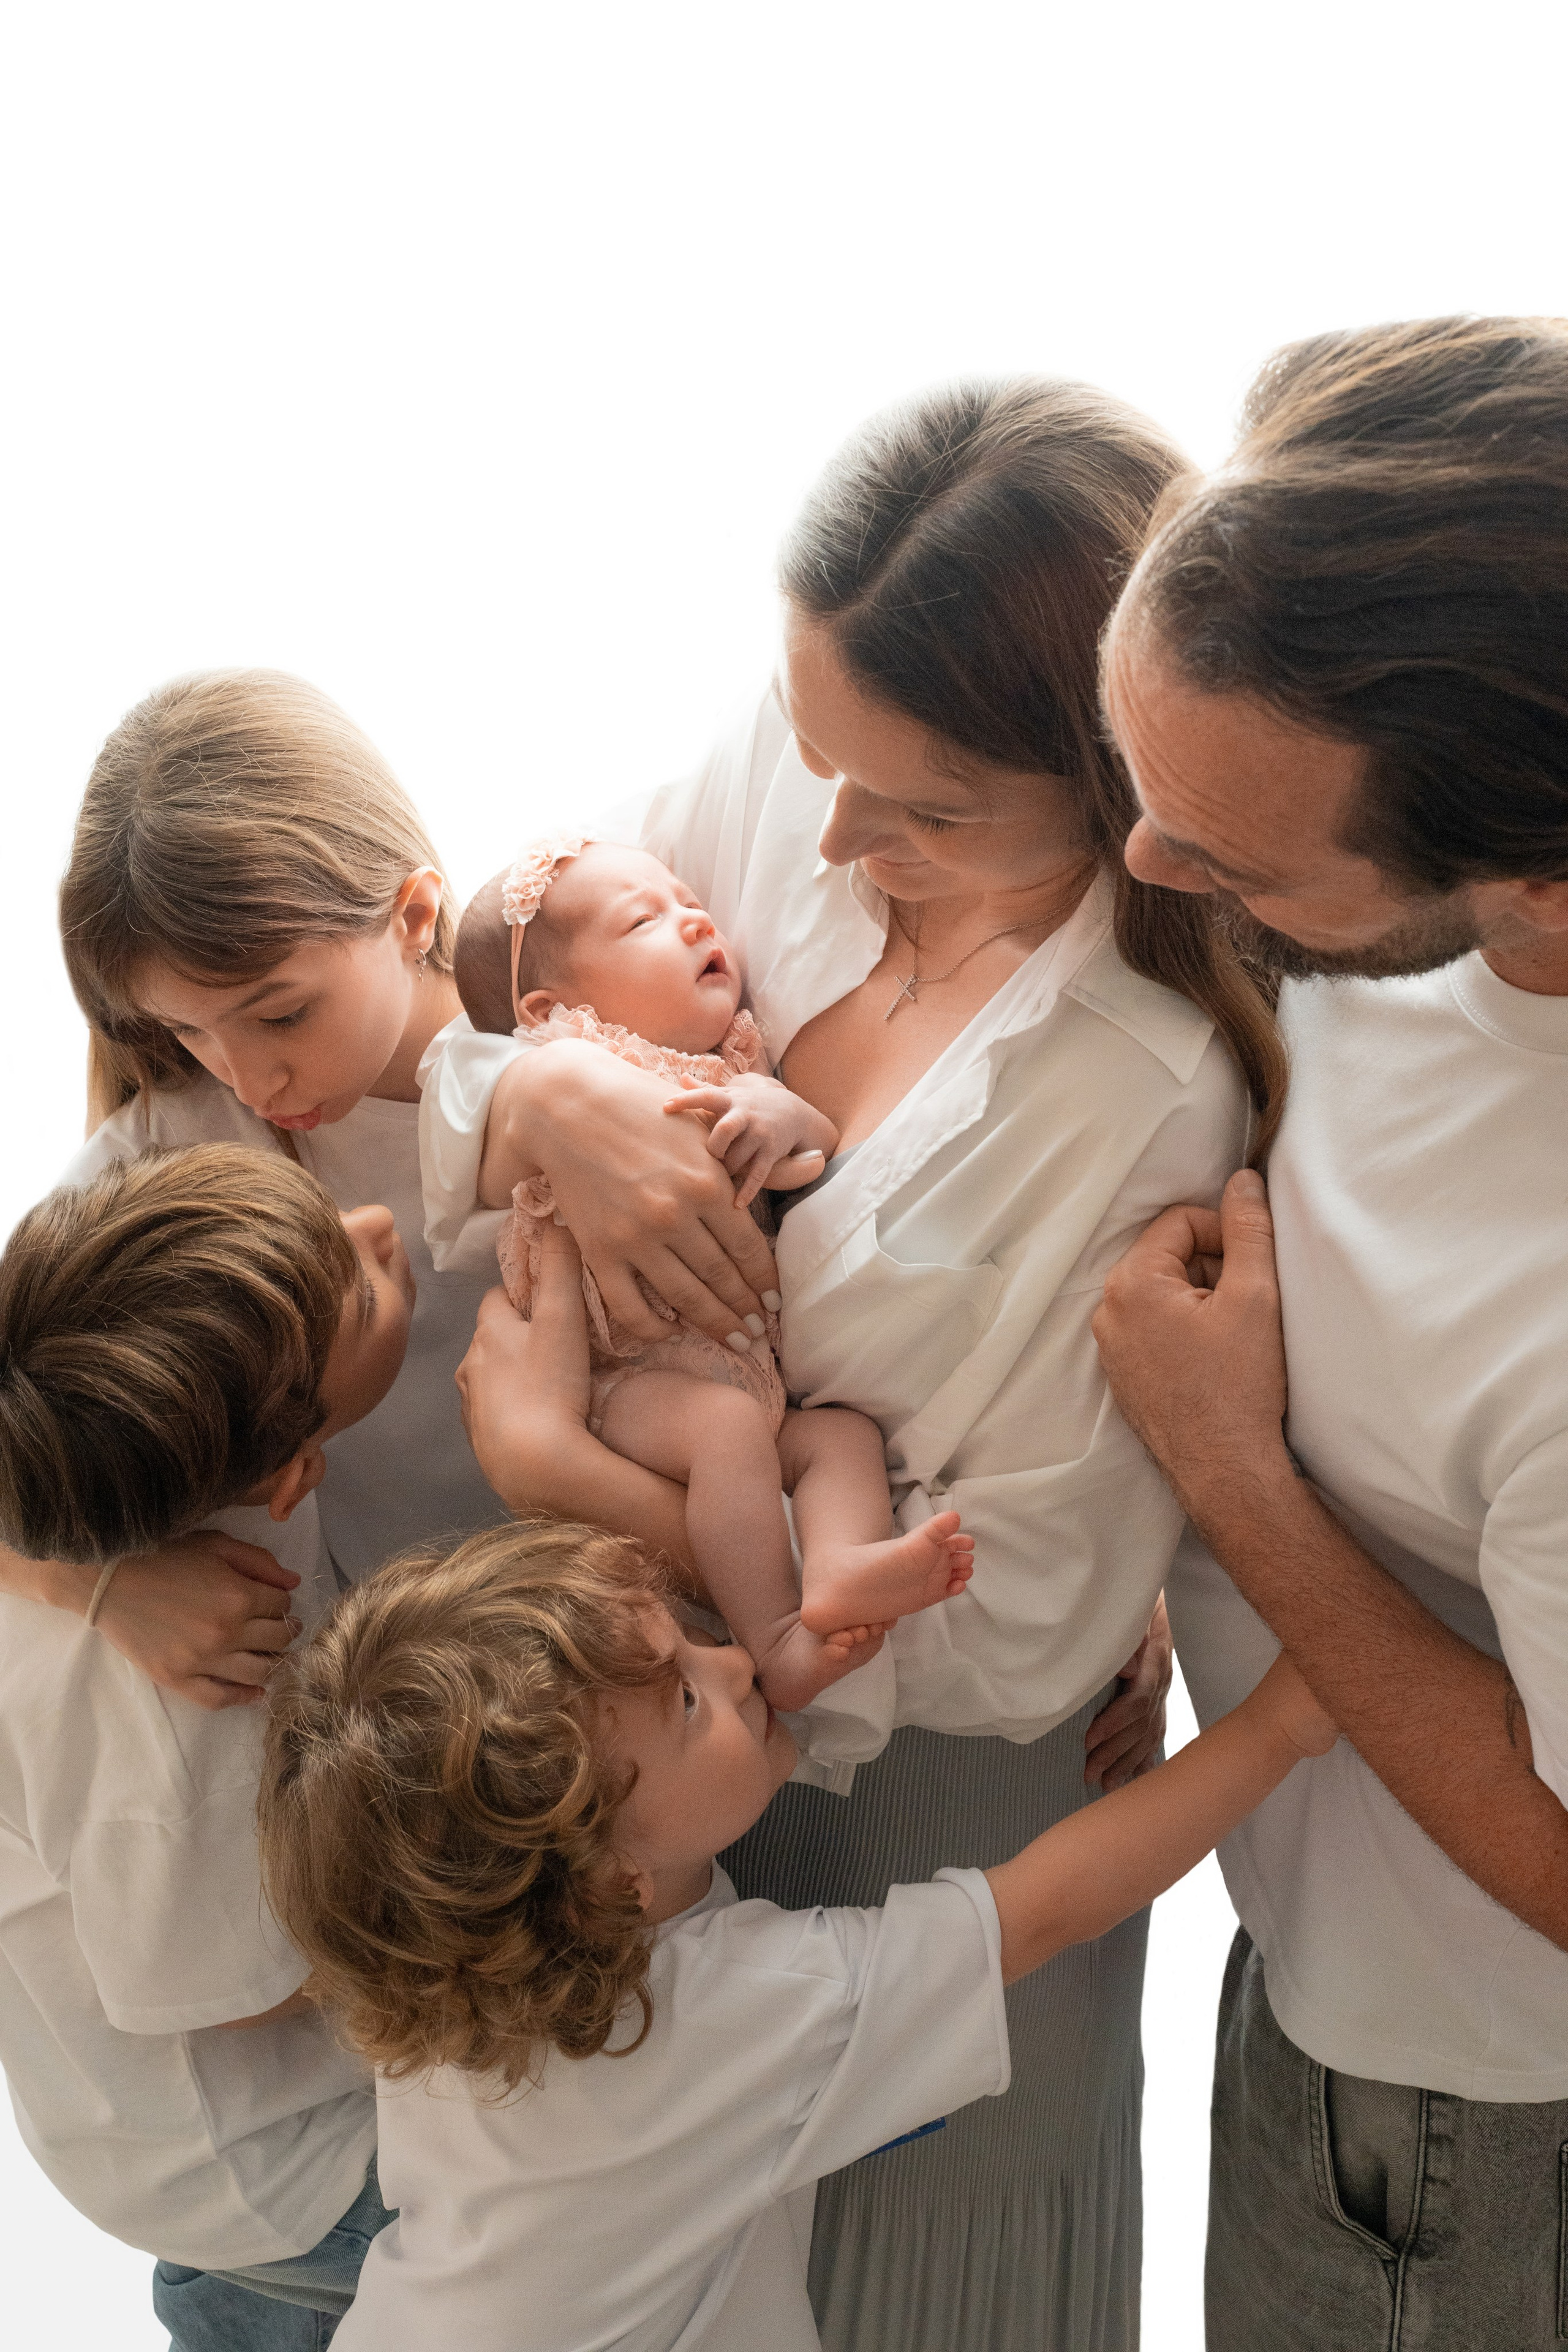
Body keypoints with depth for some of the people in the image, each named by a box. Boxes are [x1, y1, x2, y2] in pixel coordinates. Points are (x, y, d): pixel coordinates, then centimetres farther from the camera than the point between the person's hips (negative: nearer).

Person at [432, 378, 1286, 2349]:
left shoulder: (1156, 1105, -34)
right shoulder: (784, 770, -17)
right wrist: (548, 1092, -26)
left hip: (927, 1757, -5)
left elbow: (1024, 1633, -26)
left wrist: (574, 1477, -26)